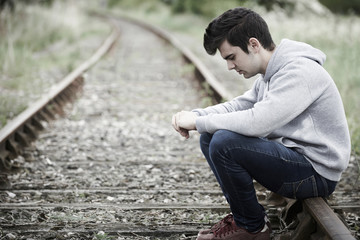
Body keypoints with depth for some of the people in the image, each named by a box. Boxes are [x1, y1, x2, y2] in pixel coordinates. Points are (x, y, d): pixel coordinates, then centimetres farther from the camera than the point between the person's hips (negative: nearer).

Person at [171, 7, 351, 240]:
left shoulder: (299, 72, -22)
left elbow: (256, 122, -31)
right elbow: (240, 105, 14)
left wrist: (199, 122, -19)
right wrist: (195, 114, -3)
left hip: (316, 172, -10)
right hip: (292, 155, 10)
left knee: (224, 142, -25)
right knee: (210, 137, 6)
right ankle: (242, 214, 10)